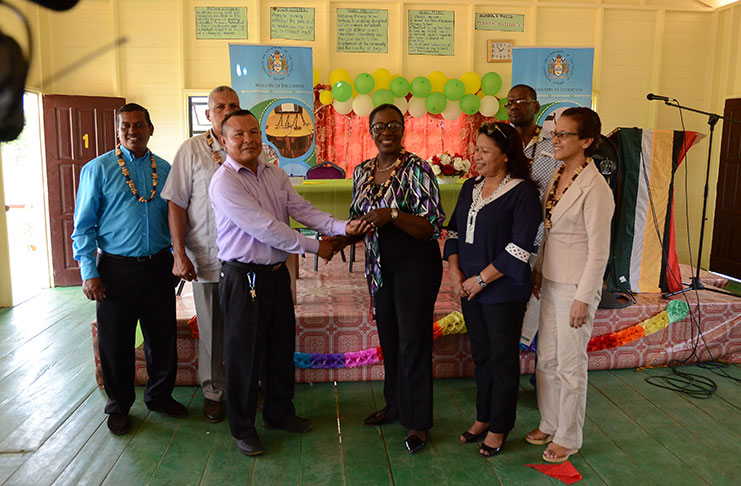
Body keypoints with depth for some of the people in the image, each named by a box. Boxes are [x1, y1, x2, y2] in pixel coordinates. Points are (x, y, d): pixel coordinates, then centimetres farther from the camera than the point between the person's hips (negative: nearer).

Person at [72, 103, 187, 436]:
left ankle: (160, 396, 33)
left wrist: (178, 258, 9)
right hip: (116, 268, -3)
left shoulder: (165, 170, 8)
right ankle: (119, 406, 28)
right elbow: (84, 225, -2)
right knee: (115, 342, 8)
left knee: (163, 337, 11)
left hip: (158, 267, 3)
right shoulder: (98, 169, -2)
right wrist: (89, 272, -8)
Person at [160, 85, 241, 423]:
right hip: (207, 257, -2)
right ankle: (212, 392, 26)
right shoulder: (192, 149, -2)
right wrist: (180, 255, -9)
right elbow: (177, 204, -3)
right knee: (211, 329, 8)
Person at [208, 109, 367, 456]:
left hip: (277, 272, 7)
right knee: (244, 354, 5)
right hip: (243, 278, -7)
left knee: (281, 347, 18)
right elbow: (265, 228, -21)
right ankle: (243, 428, 25)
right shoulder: (224, 183, -16)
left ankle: (279, 413, 39)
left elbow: (302, 209, 1)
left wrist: (343, 227, -15)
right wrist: (315, 247, -16)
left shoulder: (275, 174, 9)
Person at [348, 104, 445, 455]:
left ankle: (418, 421, 15)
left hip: (416, 266, -6)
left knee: (413, 340, 0)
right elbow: (357, 218, 17)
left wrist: (393, 215, -31)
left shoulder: (416, 169, -14)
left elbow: (432, 226, -18)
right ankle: (395, 405, 35)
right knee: (388, 337, 16)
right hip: (380, 266, 6)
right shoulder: (362, 172, 6)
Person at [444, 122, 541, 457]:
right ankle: (483, 418, 32)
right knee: (481, 354, 16)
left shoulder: (522, 192, -11)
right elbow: (454, 230, 13)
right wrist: (454, 269, -2)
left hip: (503, 289, -6)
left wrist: (481, 279, -16)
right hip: (468, 287, 6)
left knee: (503, 357, 6)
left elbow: (519, 248, -17)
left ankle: (499, 428, 21)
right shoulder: (470, 187, 10)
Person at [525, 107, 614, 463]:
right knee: (546, 359, 18)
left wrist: (583, 298, -17)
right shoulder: (557, 177, 6)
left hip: (576, 287, -8)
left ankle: (568, 439, 25)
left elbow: (599, 251, -17)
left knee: (570, 366, 6)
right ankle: (549, 424, 36)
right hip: (551, 283, 8)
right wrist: (538, 271, 15)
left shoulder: (595, 188, -18)